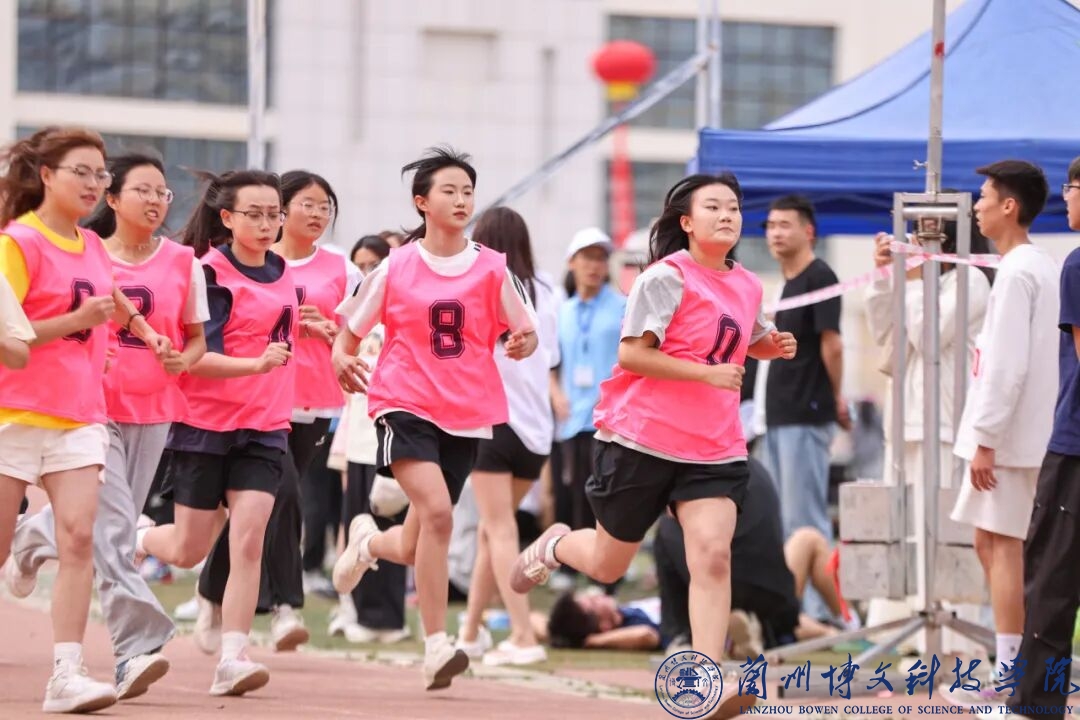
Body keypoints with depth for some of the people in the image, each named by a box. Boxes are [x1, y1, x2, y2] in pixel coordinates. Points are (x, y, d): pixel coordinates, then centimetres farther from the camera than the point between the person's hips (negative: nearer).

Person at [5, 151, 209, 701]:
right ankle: (139, 645, -15)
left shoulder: (183, 263, 5)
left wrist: (181, 361, -9)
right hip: (94, 406, -4)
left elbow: (197, 338, 12)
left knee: (108, 523, 11)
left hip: (152, 412, 4)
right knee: (112, 530, -13)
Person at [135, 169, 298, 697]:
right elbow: (198, 357, -19)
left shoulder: (281, 274, 8)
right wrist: (257, 364, -30)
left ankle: (232, 658, -12)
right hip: (205, 425, -4)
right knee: (189, 552, 7)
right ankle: (137, 539, 41)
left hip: (264, 429, 4)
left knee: (248, 539, -13)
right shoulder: (212, 274, -11)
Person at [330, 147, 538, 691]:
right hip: (406, 406, -3)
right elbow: (349, 332, 10)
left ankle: (368, 542, 46)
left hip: (467, 415, 3)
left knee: (414, 549, 8)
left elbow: (524, 335, 6)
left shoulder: (491, 268, 2)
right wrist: (342, 358, -8)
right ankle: (436, 646, -20)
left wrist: (523, 343, -15)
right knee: (436, 509, -26)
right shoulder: (395, 268, 0)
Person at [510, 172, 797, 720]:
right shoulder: (667, 278, -12)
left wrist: (774, 345, 7)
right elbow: (632, 353, -17)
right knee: (608, 565, 10)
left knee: (712, 554, -17)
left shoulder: (747, 285, 9)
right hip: (641, 441, -4)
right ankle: (555, 546, 44)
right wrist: (708, 373, -22)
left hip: (714, 449, 4)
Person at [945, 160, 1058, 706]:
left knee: (1002, 543, -7)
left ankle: (1008, 680, -7)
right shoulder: (1041, 267, 15)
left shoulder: (1016, 272, -15)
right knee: (993, 544, 13)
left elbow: (1007, 365, -21)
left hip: (1007, 435, -9)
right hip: (1025, 435, 9)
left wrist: (985, 439, -19)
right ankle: (1014, 669, 15)